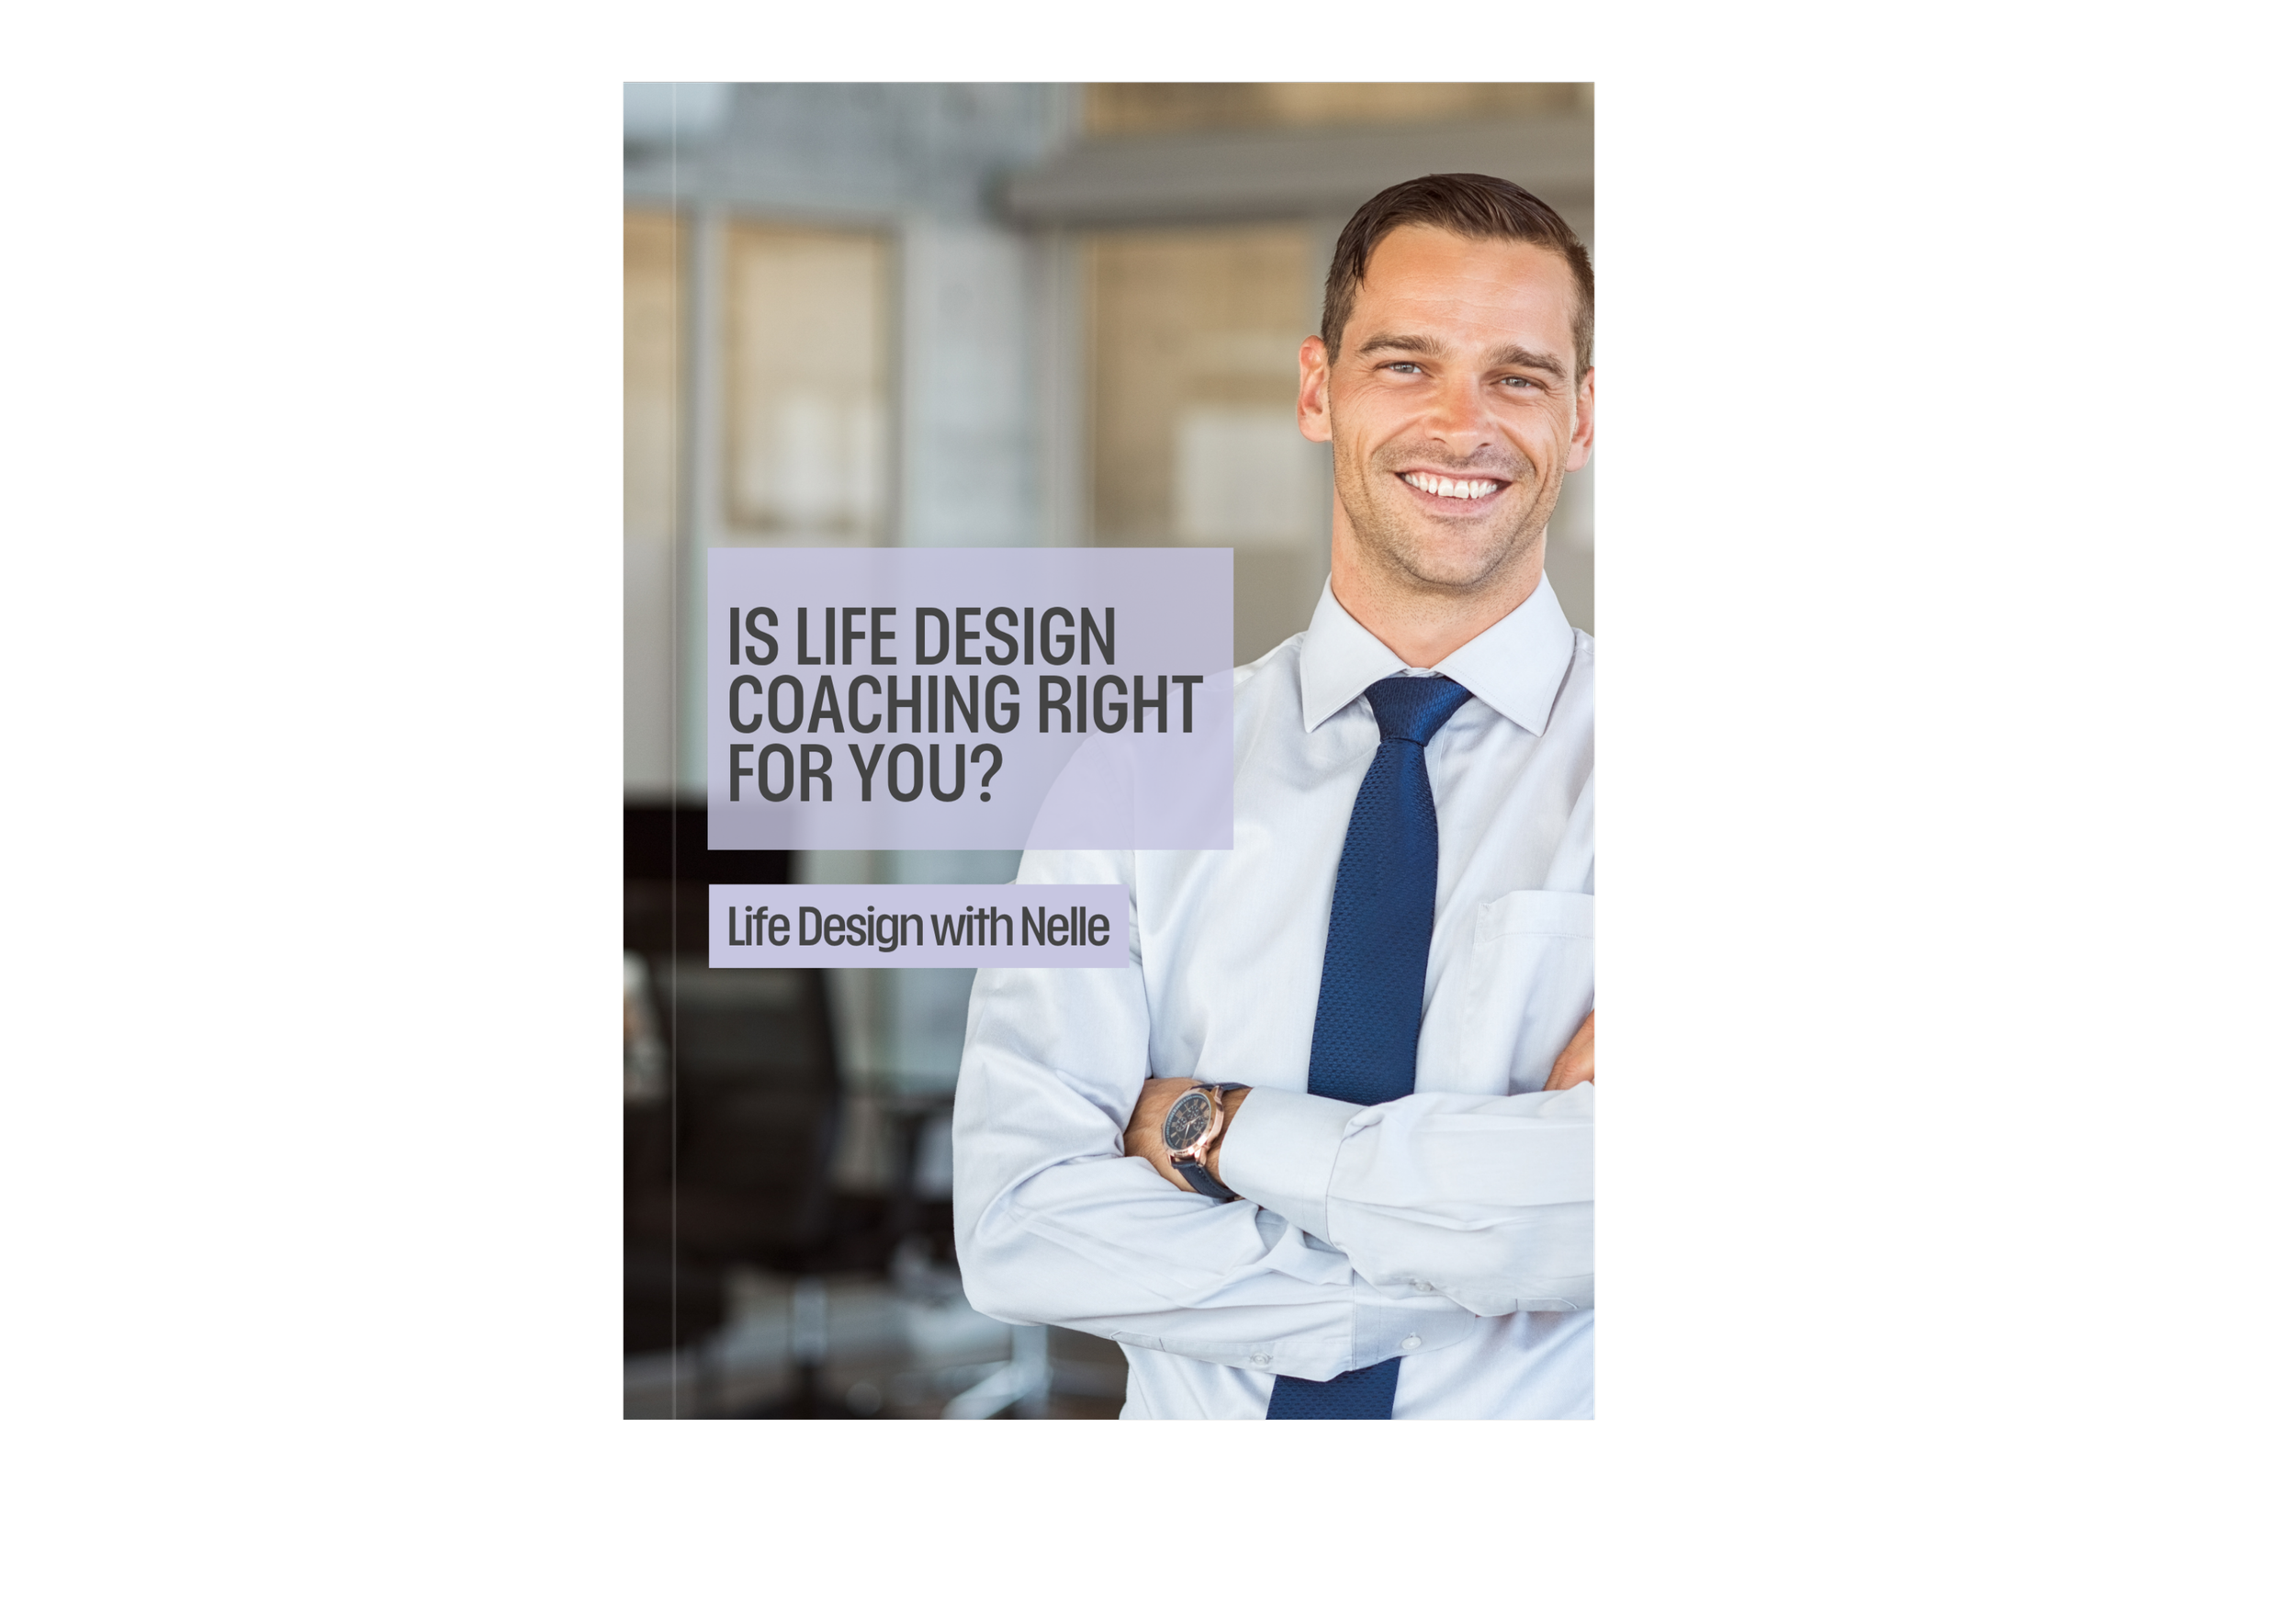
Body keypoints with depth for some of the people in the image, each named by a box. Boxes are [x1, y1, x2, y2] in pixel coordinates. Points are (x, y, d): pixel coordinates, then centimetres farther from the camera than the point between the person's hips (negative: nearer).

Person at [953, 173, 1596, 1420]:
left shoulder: (1588, 756, -4)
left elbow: (1580, 1216, -17)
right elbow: (1018, 1227, -9)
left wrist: (1220, 1128, -10)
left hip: (1535, 1405, -1)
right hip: (1205, 1405, 1)